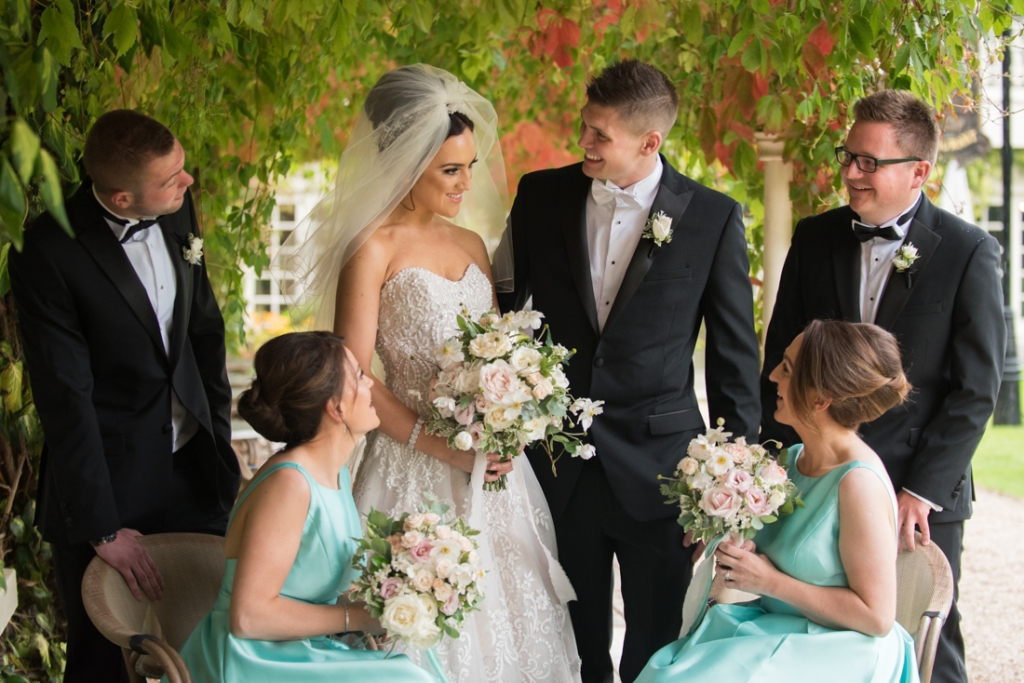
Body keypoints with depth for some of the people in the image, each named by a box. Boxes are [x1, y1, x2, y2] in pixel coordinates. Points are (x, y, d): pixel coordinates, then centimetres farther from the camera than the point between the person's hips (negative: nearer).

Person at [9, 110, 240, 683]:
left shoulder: (177, 208, -3)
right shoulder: (50, 252, -20)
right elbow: (66, 399, -20)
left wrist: (219, 437, 11)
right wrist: (102, 528, -18)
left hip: (192, 465, 5)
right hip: (107, 480, -5)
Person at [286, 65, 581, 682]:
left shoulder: (472, 245, 12)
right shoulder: (375, 249, -8)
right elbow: (356, 379, -12)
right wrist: (442, 446, -16)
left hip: (490, 468, 6)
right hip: (418, 472, -6)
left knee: (508, 616, 9)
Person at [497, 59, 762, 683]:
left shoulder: (713, 218, -6)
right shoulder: (541, 196, 1)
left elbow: (736, 354, -1)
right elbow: (505, 305, 9)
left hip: (657, 465, -2)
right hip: (557, 462, 2)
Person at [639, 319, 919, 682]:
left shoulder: (858, 482, -18)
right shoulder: (792, 459, 5)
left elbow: (876, 616, -18)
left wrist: (771, 581, -15)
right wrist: (737, 553, -2)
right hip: (774, 631, 7)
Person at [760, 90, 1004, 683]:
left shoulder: (969, 253, -6)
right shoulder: (815, 239, 5)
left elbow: (976, 390, -7)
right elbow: (781, 360, 9)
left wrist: (923, 490, -12)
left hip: (922, 500, -3)